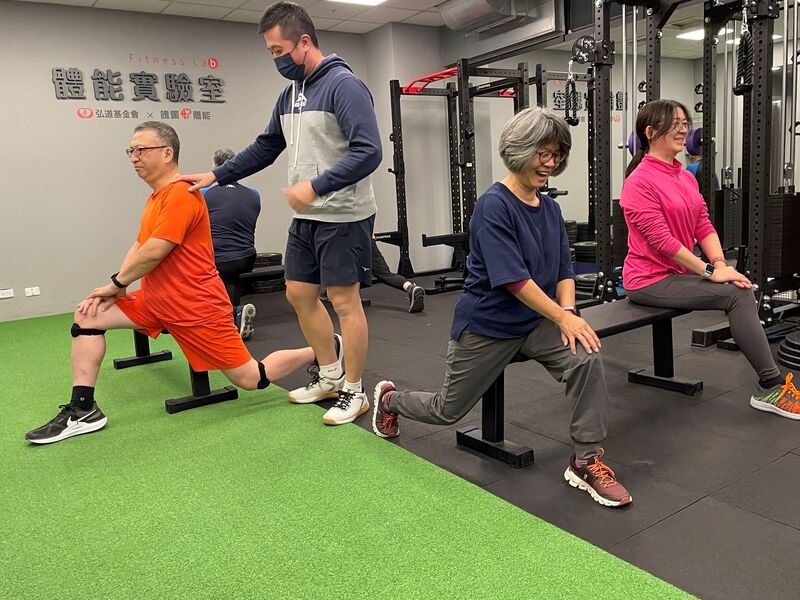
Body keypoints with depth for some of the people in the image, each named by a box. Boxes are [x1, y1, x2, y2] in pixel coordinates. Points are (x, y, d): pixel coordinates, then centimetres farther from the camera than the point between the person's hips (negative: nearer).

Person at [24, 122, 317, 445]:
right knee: (87, 316, 2)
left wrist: (117, 283, -6)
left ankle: (323, 351, 16)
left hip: (196, 307, -9)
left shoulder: (181, 194, -18)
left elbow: (153, 252, -21)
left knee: (252, 379, -5)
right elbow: (138, 247, 13)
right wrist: (118, 287, -3)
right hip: (157, 300, 9)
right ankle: (82, 411, 6)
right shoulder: (157, 196, 13)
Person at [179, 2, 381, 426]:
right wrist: (215, 177, 19)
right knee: (299, 294, 12)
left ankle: (353, 392, 13)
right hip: (306, 217, 9)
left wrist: (315, 187, -26)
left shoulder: (343, 85, -13)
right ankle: (330, 376, 27)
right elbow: (266, 148, 22)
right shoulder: (290, 94, 13)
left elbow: (368, 151, -22)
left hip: (343, 216, -9)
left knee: (345, 300, -2)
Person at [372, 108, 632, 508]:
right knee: (448, 411, 11)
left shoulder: (550, 208, 3)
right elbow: (513, 278, -25)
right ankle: (388, 398, 43)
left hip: (536, 322, 6)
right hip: (486, 325, -5)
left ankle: (586, 461, -7)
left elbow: (564, 270, 4)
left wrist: (569, 313, -14)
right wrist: (562, 317, -25)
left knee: (586, 358, -24)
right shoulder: (493, 206, -19)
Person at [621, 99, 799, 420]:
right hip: (650, 279, -8)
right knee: (736, 295, -18)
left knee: (743, 289, -13)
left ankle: (767, 388, -11)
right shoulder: (640, 181, -14)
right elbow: (661, 240, -19)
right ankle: (772, 385, -11)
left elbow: (704, 225, 9)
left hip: (679, 272, 8)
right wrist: (710, 271, -17)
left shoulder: (686, 177, 14)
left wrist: (720, 264, -7)